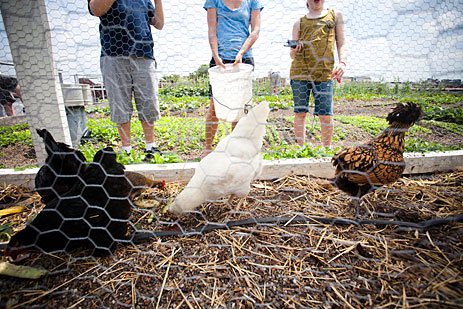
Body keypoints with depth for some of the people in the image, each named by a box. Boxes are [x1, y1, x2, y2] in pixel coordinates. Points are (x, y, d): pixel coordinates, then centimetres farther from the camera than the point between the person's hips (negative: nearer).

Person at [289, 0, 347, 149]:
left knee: (326, 115, -6)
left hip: (324, 73, 0)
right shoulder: (299, 22, 16)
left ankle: (327, 149, 14)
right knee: (300, 113, 1)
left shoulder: (335, 15, 18)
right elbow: (292, 55, 16)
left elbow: (341, 44, 13)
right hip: (300, 72, 1)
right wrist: (294, 50, -8)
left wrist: (342, 62, -6)